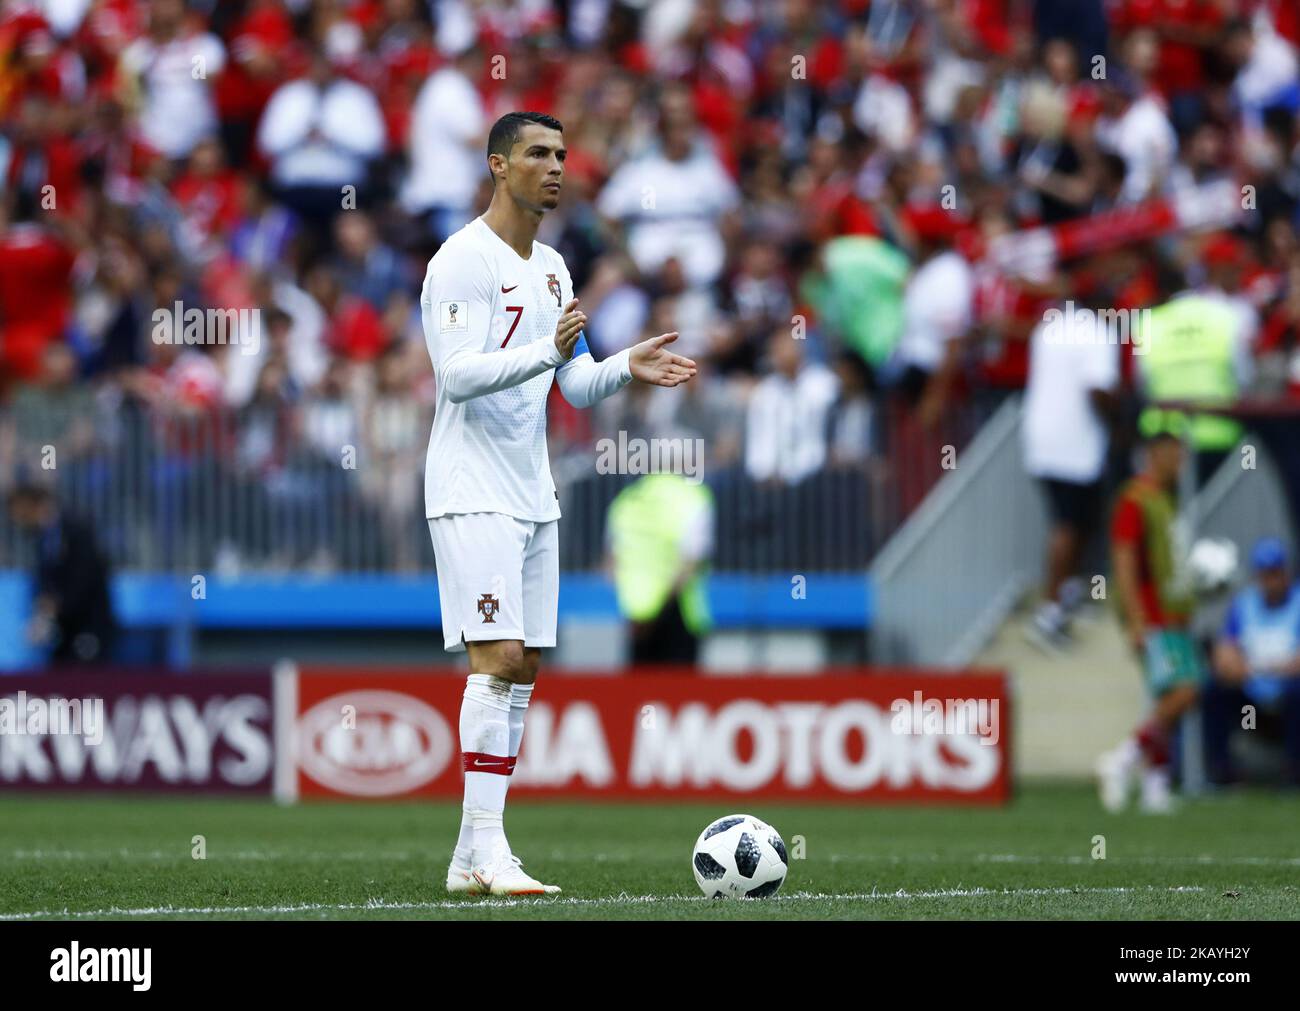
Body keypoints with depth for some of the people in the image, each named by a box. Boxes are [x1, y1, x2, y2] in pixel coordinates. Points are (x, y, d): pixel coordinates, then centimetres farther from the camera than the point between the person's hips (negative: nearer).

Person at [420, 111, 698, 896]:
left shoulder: (552, 269, 16)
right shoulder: (464, 261, -11)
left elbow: (578, 385, 17)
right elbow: (457, 374, -22)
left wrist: (627, 368, -3)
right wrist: (549, 350, -33)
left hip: (533, 493, 9)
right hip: (473, 491, -9)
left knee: (523, 668, 6)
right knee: (498, 657, -16)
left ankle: (472, 858, 8)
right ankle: (487, 851, -17)